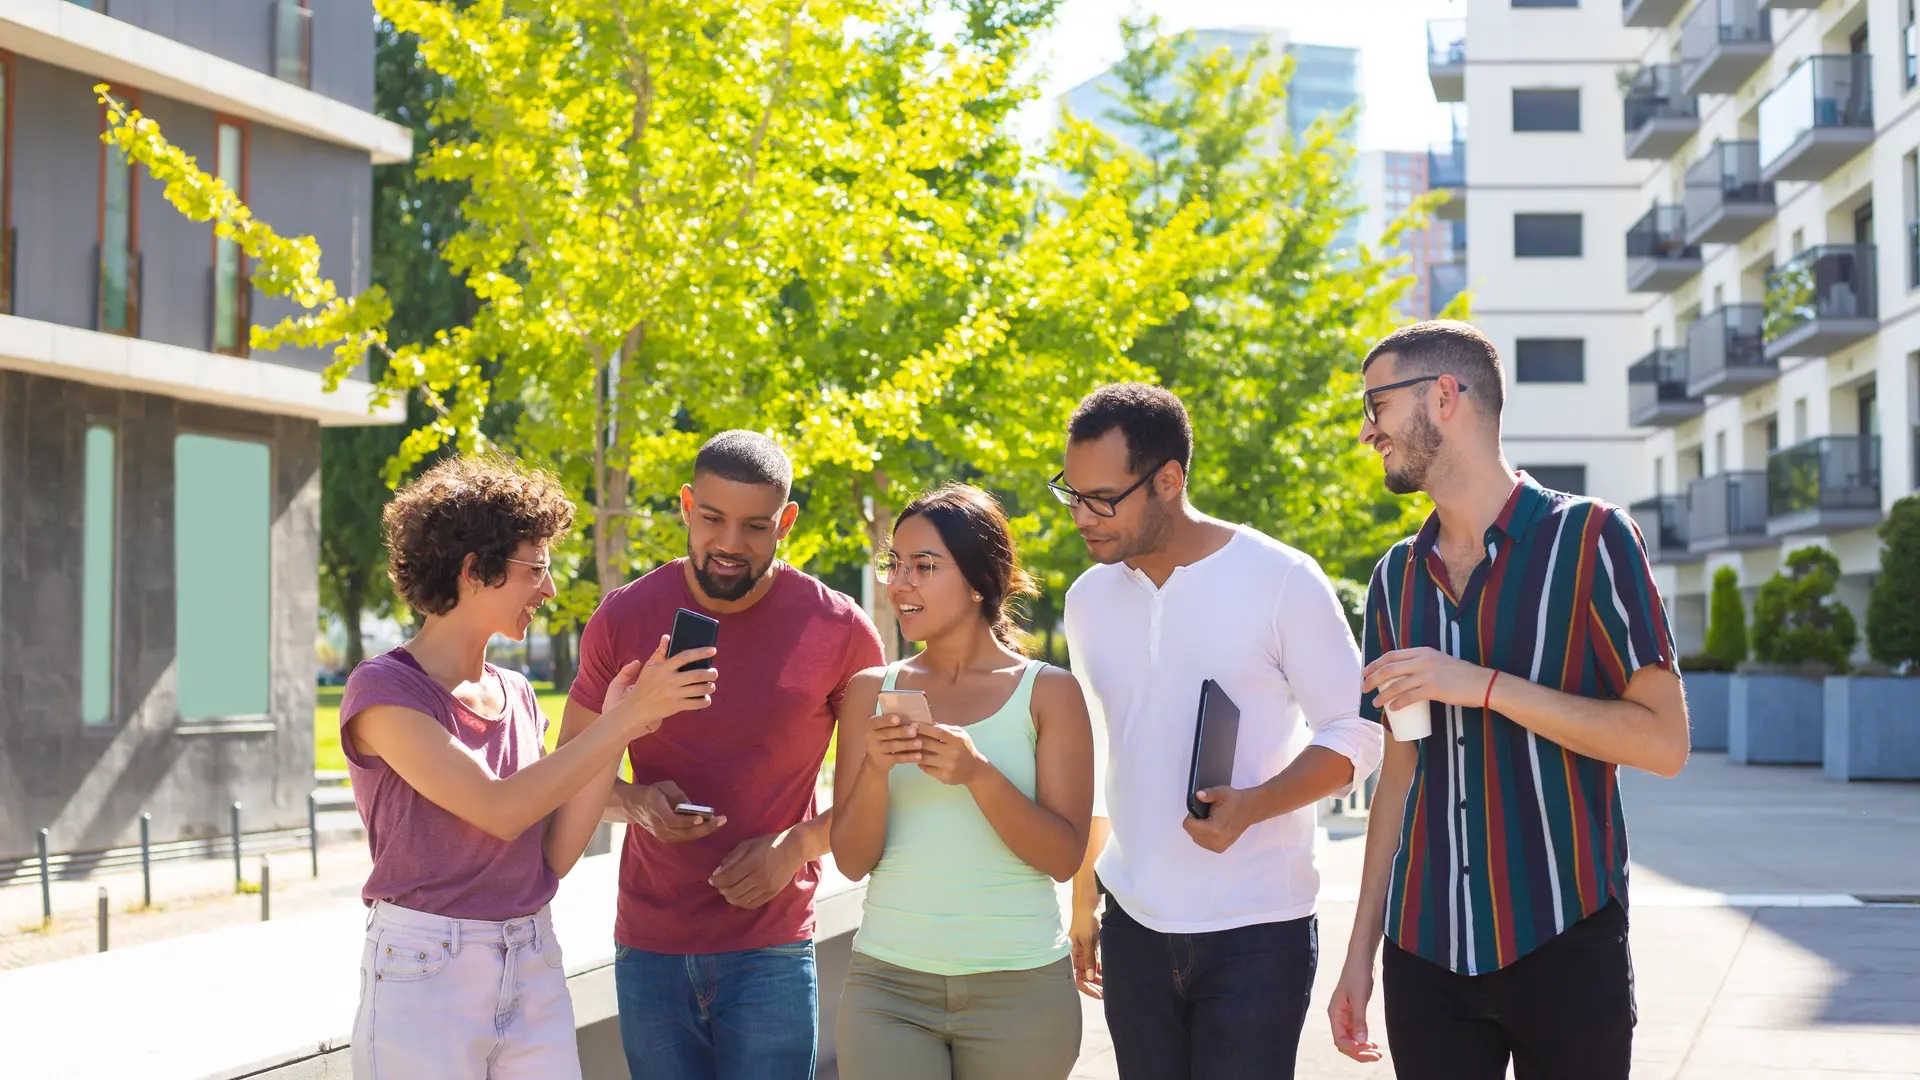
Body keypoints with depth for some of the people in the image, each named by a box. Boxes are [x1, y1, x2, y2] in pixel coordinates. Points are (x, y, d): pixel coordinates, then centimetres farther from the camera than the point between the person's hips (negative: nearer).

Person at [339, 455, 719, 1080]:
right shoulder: (382, 690, -9)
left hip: (535, 976, 6)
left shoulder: (516, 696, 10)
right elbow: (501, 810, -19)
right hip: (426, 978, -6)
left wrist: (618, 727, -3)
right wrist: (623, 720, -17)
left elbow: (555, 855, 5)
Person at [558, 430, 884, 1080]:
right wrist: (634, 802, -11)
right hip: (649, 947, 2)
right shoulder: (623, 619, -1)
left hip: (772, 949, -2)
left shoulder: (839, 631, -5)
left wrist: (797, 845, -10)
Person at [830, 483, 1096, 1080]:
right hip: (889, 985, 1)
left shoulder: (1049, 691, 0)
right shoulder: (871, 690, 6)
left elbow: (1064, 857, -6)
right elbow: (852, 860, 3)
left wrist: (979, 774, -19)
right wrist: (876, 770, -15)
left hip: (1018, 987, -1)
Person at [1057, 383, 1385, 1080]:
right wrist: (1082, 906, 19)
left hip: (1257, 934, -4)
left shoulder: (1282, 581, -8)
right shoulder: (1090, 599, 8)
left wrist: (1252, 806, -21)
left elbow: (1355, 734, -5)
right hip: (1134, 927, 5)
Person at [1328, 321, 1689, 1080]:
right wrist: (1360, 952, 12)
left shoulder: (1586, 537, -5)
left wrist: (1483, 687, -18)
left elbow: (1663, 741, -10)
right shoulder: (1398, 577, 11)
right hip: (1426, 952, 4)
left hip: (1563, 943, -4)